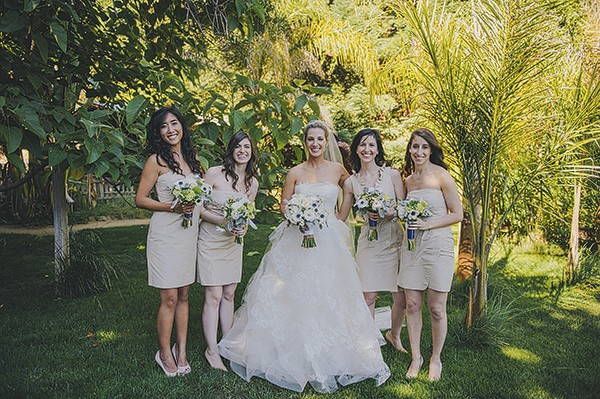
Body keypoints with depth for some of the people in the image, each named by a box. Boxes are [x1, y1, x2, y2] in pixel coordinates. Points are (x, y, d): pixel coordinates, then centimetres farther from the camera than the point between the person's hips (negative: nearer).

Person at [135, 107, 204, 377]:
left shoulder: (194, 159, 11)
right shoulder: (156, 161, -5)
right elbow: (140, 199, -6)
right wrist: (172, 207, -18)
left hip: (189, 232, 5)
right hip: (165, 232, -5)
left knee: (183, 295, 11)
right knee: (169, 298, -1)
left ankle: (181, 351, 23)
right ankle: (164, 353, 18)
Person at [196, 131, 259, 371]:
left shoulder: (252, 183, 3)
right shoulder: (215, 174, -13)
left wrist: (242, 227, -9)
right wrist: (223, 221, -23)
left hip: (233, 242, 5)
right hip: (210, 241, -5)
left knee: (229, 294, 12)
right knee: (213, 296, -2)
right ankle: (211, 350, 11)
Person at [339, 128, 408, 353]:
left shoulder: (392, 175, 1)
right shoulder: (351, 182, 3)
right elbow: (342, 215, 11)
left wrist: (387, 213, -17)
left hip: (394, 240, 0)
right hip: (368, 241, 0)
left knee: (402, 299, 3)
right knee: (368, 297, 0)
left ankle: (394, 335, 33)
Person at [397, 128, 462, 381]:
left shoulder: (441, 176, -6)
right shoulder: (408, 180, 10)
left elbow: (457, 214, -6)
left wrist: (428, 224, -16)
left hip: (438, 245, -4)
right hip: (412, 245, 5)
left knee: (437, 309, 3)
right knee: (412, 305, 6)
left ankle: (436, 358, 23)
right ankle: (416, 357, 23)